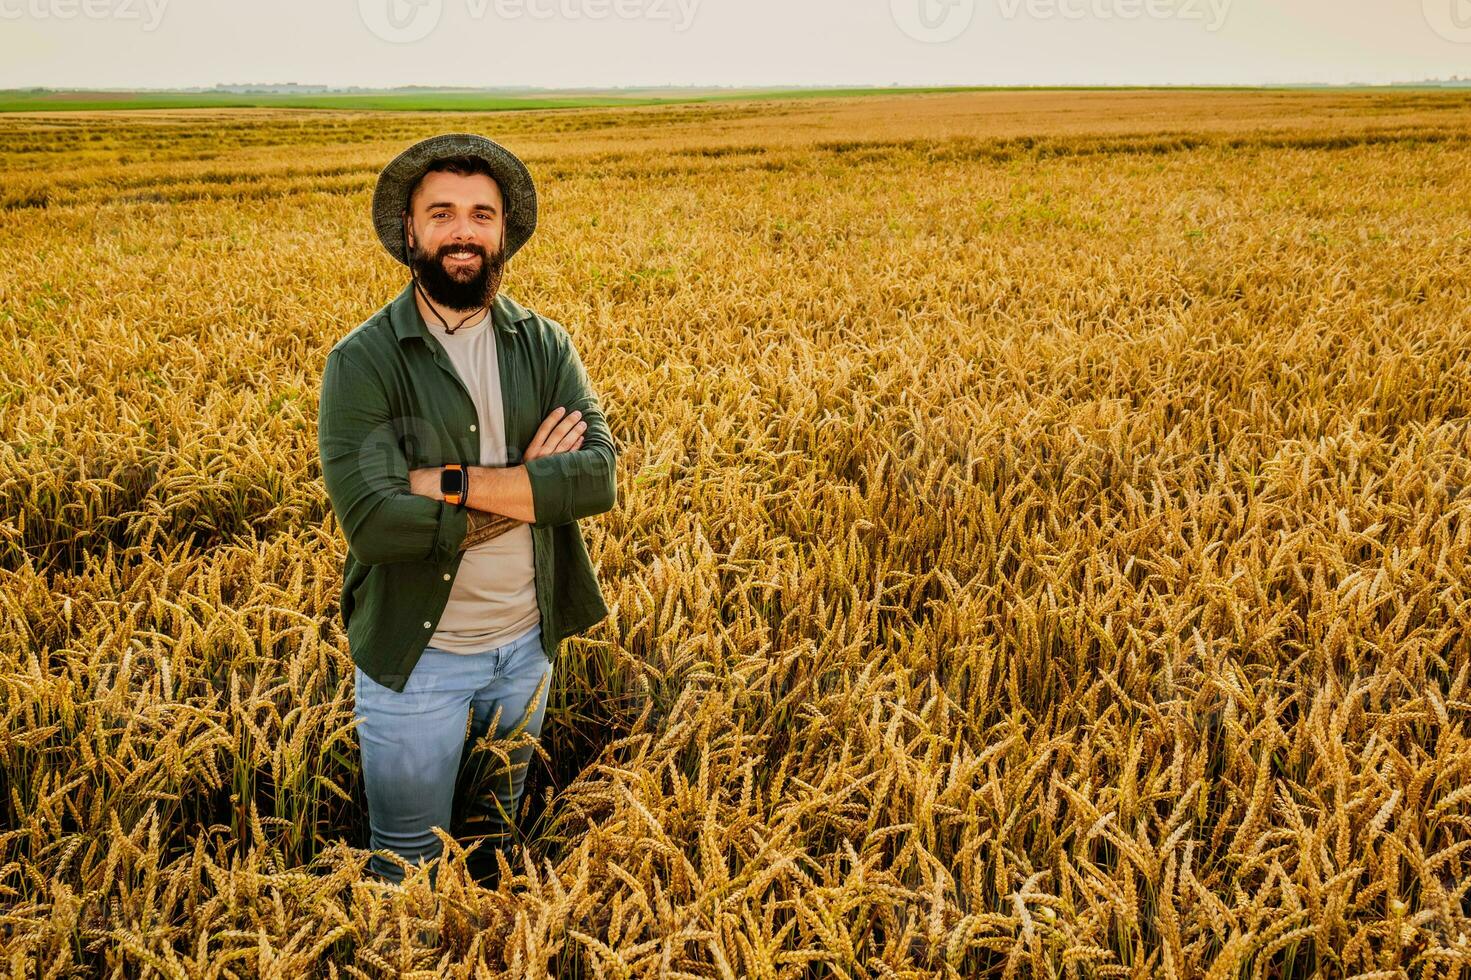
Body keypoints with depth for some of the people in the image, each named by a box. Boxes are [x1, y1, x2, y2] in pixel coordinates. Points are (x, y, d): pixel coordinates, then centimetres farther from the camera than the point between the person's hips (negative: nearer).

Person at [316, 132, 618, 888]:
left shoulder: (545, 346, -3)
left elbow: (599, 476, -16)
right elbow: (371, 522, -26)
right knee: (406, 871, 14)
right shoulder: (362, 362, -15)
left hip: (527, 646, 4)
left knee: (497, 842, 26)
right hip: (414, 656, -4)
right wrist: (529, 488, -19)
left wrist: (450, 481, -25)